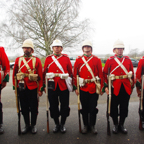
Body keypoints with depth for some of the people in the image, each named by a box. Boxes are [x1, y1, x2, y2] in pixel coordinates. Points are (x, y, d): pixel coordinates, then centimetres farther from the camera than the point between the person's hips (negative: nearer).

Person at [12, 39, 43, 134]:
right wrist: (15, 86, 7)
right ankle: (27, 125, 28)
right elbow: (14, 74, 12)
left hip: (33, 88, -2)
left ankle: (33, 125, 25)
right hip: (22, 88, 3)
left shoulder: (36, 60, 0)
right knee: (24, 108, 11)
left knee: (34, 108, 7)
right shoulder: (18, 59, 8)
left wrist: (40, 89, -5)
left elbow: (40, 75, -2)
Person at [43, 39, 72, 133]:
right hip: (52, 86, 1)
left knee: (64, 106, 6)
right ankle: (57, 124, 28)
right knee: (53, 106, 9)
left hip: (64, 86, -1)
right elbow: (45, 73, 8)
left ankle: (63, 124, 25)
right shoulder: (48, 58, 7)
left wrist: (71, 84, 3)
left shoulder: (66, 58, 4)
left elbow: (70, 72, 6)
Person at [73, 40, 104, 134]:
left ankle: (93, 125, 25)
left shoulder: (97, 60, 3)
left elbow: (101, 74, 2)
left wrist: (101, 87, -1)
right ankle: (86, 125, 26)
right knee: (84, 108, 10)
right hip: (83, 88, 1)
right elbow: (75, 75, 3)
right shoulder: (78, 60, 4)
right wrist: (75, 87, 0)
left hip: (94, 88, 0)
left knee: (93, 108, 7)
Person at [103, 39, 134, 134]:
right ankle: (116, 125, 26)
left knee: (124, 107, 10)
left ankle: (121, 125, 28)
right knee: (114, 107, 8)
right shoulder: (110, 60, 0)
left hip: (126, 88, 3)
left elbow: (132, 74, 11)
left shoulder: (128, 60, 8)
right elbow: (105, 74, -2)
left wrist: (132, 86, 9)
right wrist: (106, 86, -8)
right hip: (114, 88, -2)